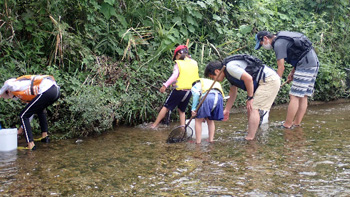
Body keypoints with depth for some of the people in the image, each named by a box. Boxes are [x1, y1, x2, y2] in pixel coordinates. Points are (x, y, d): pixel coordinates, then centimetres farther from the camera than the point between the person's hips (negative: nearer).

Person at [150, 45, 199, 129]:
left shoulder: (178, 64, -7)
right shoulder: (194, 63, 7)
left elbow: (175, 75, -20)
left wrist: (165, 85, -24)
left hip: (179, 90, -4)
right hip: (189, 91, 4)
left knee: (166, 107, 8)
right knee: (181, 110, 19)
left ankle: (154, 125, 14)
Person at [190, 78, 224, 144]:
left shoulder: (195, 86, 26)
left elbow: (196, 94, 2)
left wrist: (193, 109, -1)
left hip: (207, 97, -5)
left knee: (198, 120, 11)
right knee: (210, 120, 26)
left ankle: (198, 141, 9)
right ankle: (211, 139, 22)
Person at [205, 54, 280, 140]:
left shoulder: (230, 66, -14)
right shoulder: (229, 73, 19)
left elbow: (248, 78, -23)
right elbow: (233, 93, 27)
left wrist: (250, 98, -13)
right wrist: (226, 110, 30)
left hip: (269, 80, -10)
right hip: (269, 80, 10)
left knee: (253, 108, -11)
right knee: (250, 108, 13)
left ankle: (250, 138, -9)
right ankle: (251, 135, 15)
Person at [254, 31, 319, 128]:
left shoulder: (278, 44, -11)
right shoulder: (282, 38, 19)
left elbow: (281, 67, -14)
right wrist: (292, 72, 20)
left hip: (305, 65, -10)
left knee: (294, 96, -8)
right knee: (303, 96, 10)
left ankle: (287, 125, -5)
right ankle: (296, 124, 14)